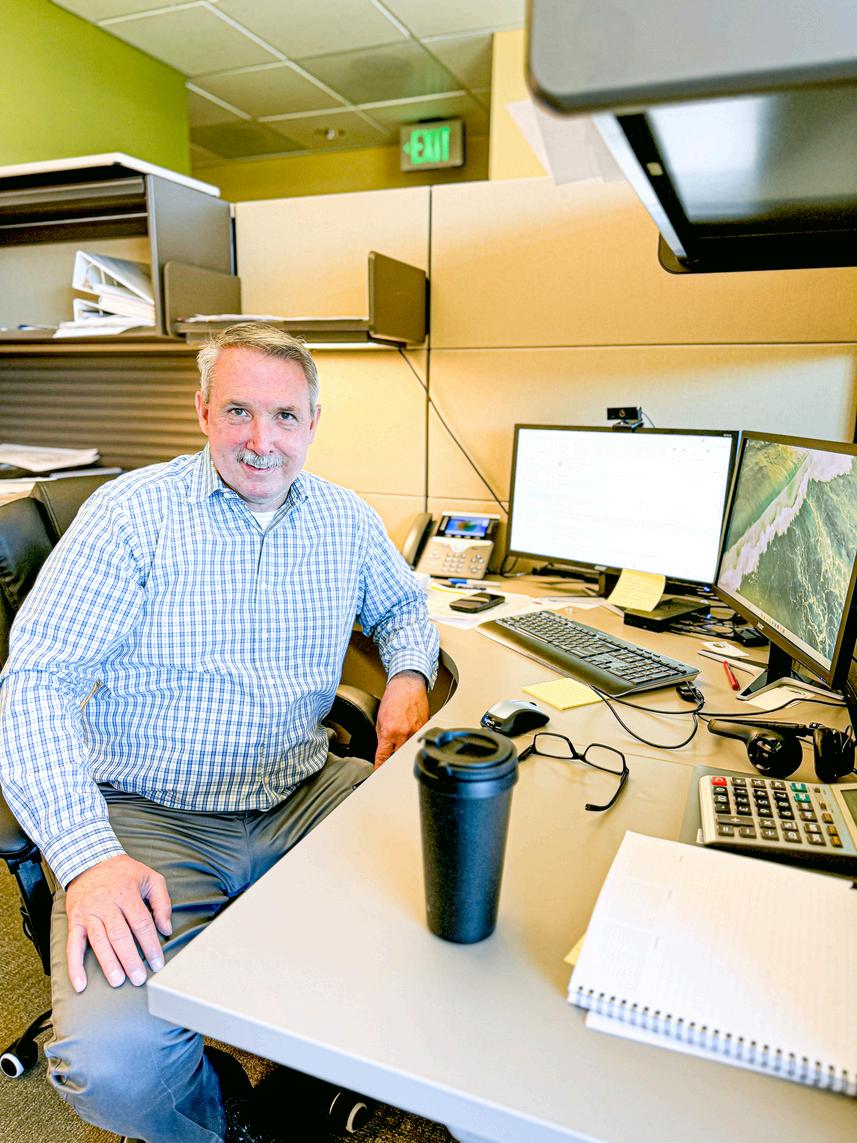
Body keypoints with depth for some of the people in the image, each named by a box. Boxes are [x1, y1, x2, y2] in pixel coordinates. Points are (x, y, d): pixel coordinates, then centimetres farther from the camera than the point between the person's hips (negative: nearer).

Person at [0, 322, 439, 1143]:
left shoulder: (346, 520, 6)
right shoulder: (133, 512, -7)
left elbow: (402, 607, 24)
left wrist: (408, 676, 0)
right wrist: (88, 858, -23)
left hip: (306, 797, 4)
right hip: (147, 819, -3)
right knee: (115, 1065, -24)